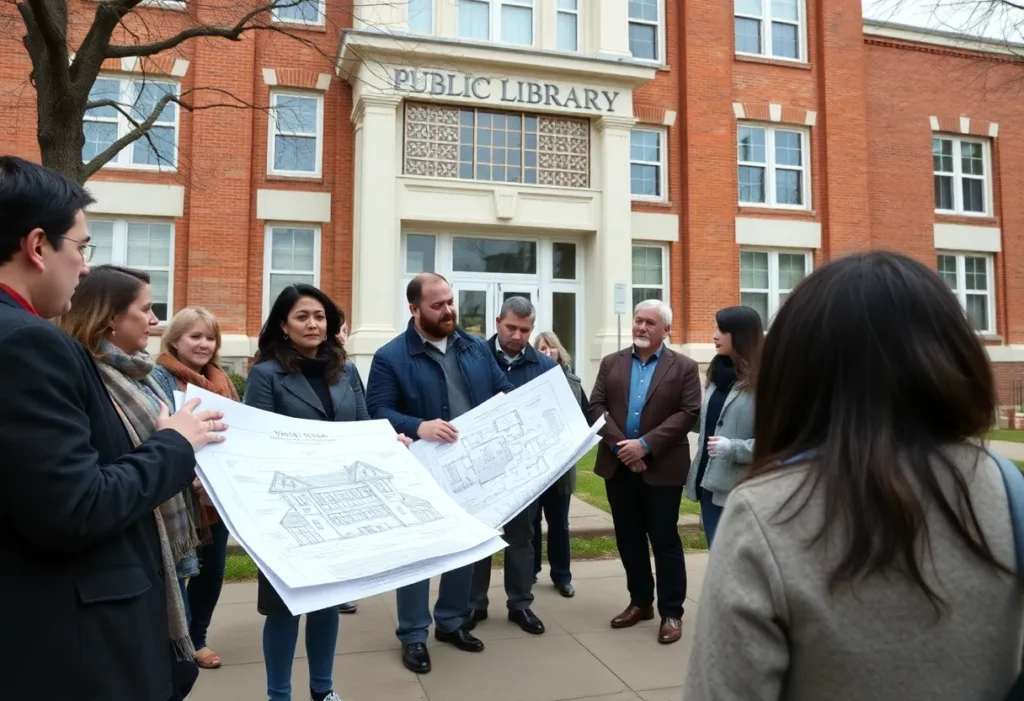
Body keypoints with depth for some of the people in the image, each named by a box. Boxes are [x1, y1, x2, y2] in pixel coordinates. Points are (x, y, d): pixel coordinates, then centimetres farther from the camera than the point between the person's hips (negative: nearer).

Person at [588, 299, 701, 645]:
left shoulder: (684, 367, -1)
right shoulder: (611, 363, 8)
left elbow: (688, 413, -10)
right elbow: (596, 406, 2)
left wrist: (645, 444, -18)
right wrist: (619, 444, -13)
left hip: (662, 468, -3)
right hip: (619, 465, 4)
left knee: (665, 541, 4)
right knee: (628, 539, 12)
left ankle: (671, 612, 16)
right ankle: (640, 602, 28)